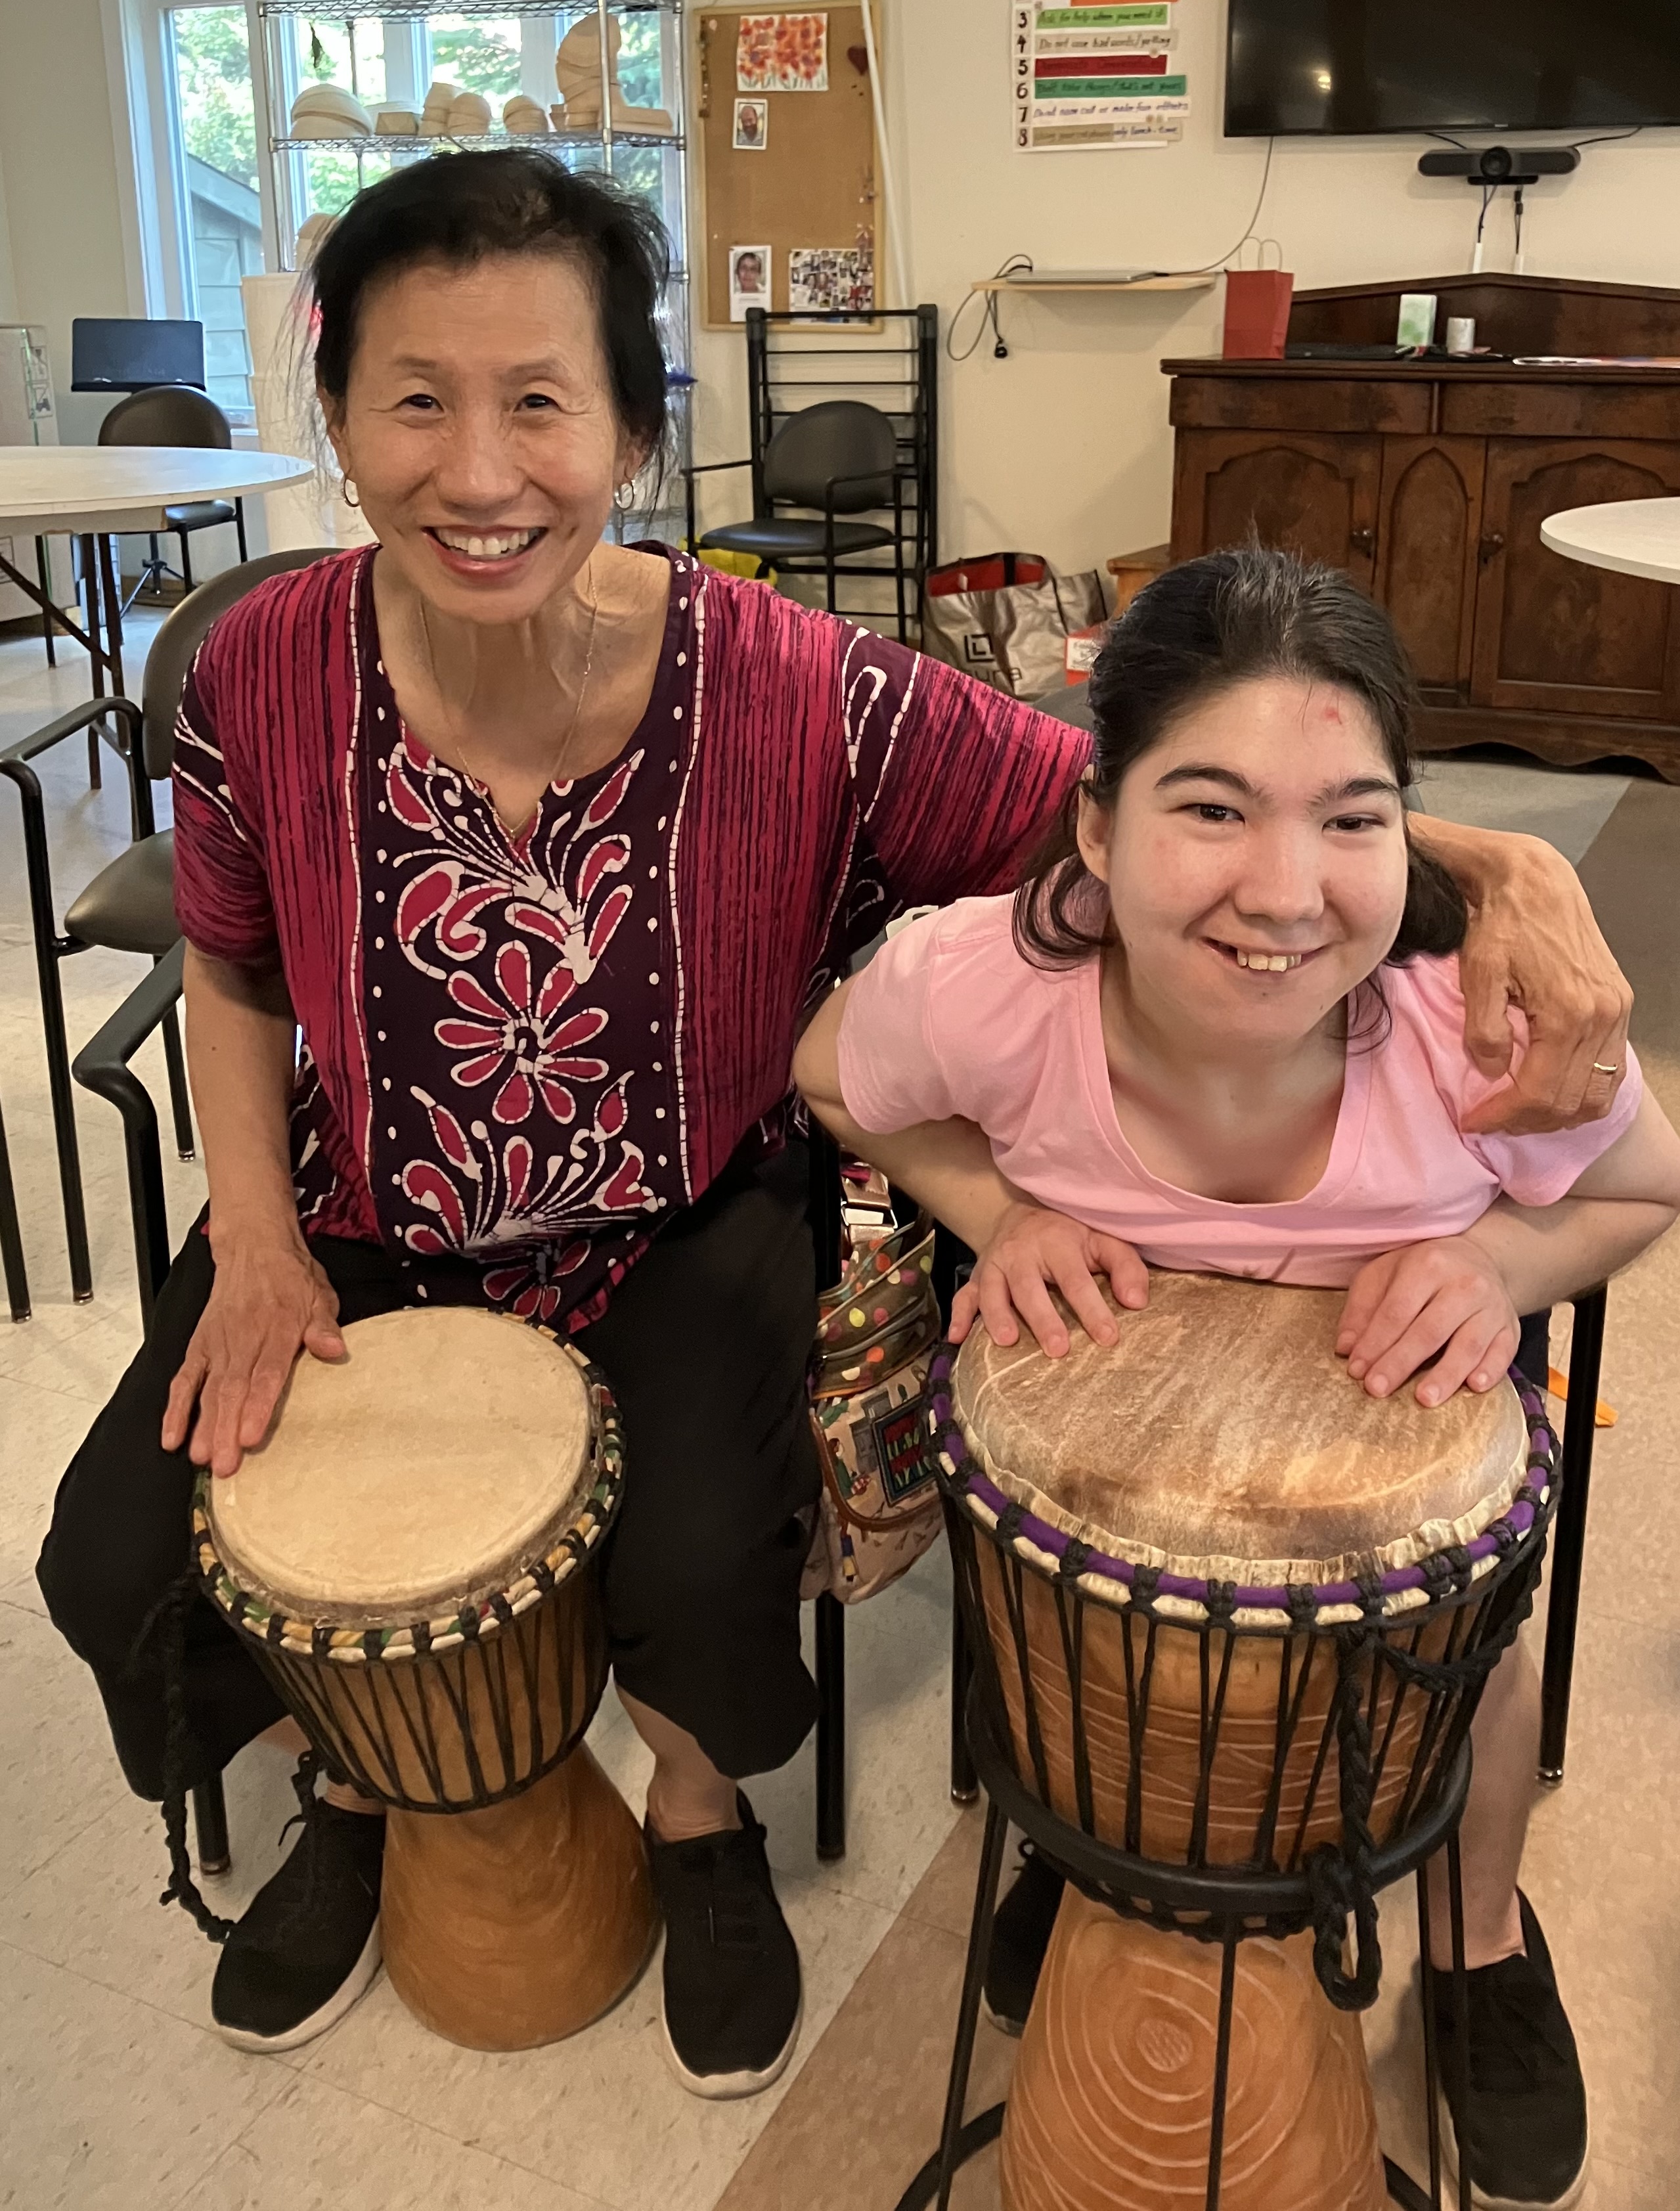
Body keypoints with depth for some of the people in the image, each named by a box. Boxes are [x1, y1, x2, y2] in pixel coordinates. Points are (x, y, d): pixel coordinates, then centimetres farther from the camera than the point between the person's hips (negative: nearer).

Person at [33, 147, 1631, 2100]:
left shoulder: (798, 695, -25)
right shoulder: (262, 677, -17)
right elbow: (232, 971, 2)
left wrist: (1493, 863, -38)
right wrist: (255, 1239, -9)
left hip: (687, 1229, -2)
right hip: (364, 1225, 3)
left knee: (703, 1562, -24)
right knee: (116, 1563, -7)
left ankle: (700, 1822, 19)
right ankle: (363, 1786, 30)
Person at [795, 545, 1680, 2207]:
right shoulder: (976, 988, -36)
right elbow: (834, 1086, -10)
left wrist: (1496, 1262, -32)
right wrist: (1002, 1217, -27)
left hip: (1395, 1383, 0)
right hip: (1101, 1358, 1)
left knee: (1471, 1636, -14)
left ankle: (1485, 1942, 27)